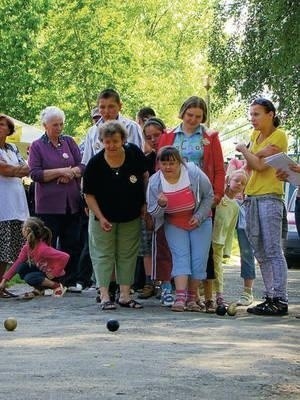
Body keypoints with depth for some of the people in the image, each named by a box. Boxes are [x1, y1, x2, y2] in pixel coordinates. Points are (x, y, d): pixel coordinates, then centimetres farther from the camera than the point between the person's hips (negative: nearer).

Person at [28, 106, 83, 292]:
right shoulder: (37, 146, 2)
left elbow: (82, 165, 7)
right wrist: (60, 171, -13)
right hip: (49, 204, -3)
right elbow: (35, 173, -7)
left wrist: (71, 173, -13)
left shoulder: (69, 142, 12)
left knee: (72, 243, 6)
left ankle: (71, 280, 13)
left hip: (71, 202, 3)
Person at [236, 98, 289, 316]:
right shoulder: (256, 135, 16)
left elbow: (260, 164, -14)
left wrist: (243, 149, -2)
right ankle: (271, 296, 13)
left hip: (270, 198, -8)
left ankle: (280, 300, -13)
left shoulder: (279, 135, -8)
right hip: (252, 197, 8)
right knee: (261, 254, 9)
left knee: (273, 251, -11)